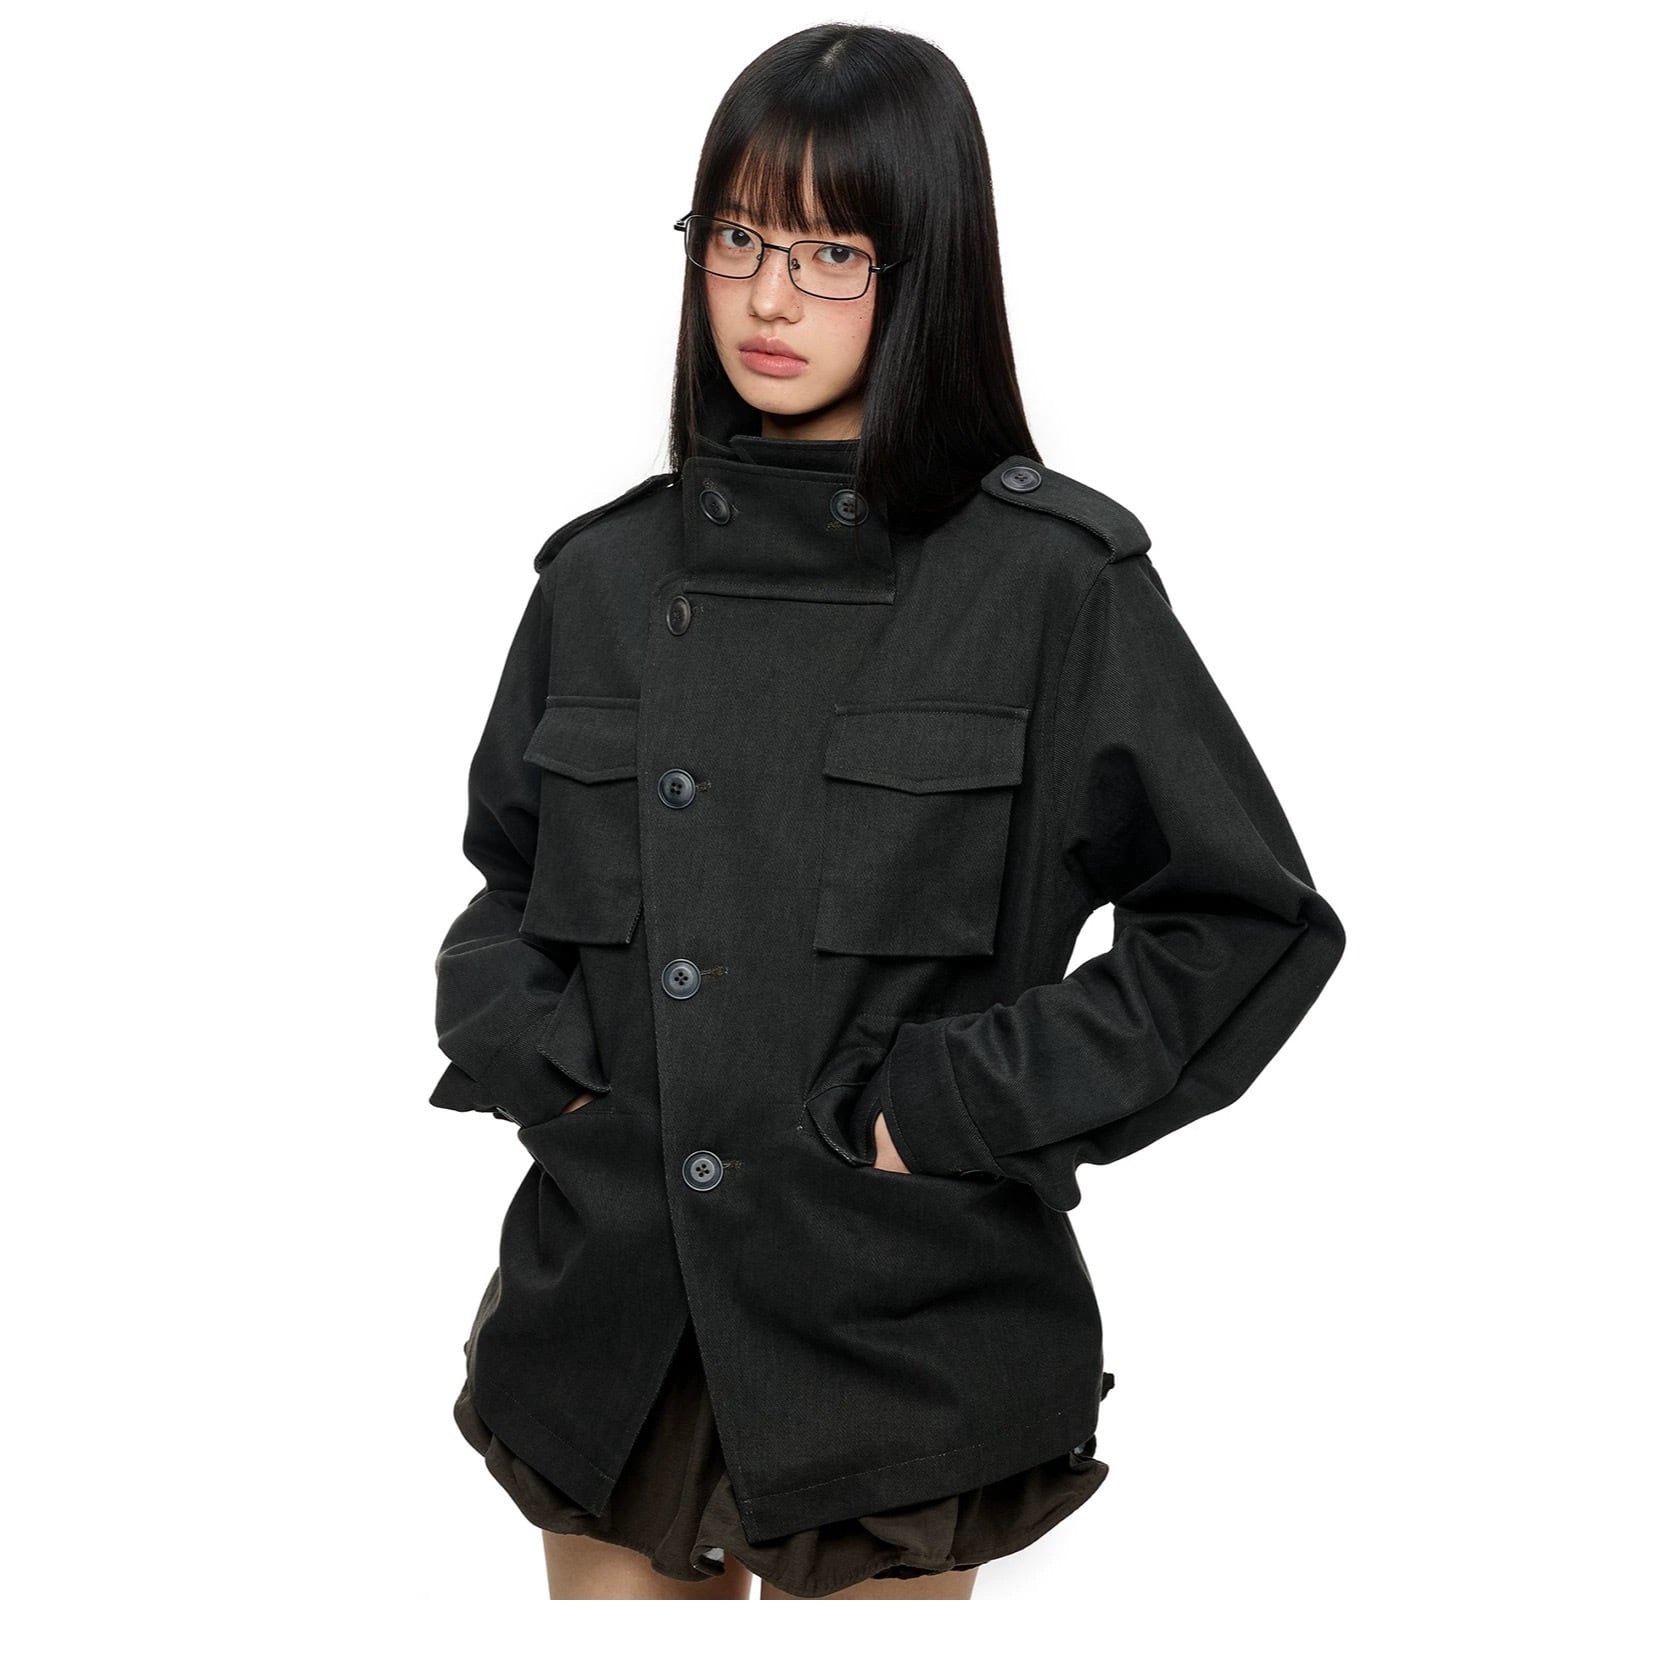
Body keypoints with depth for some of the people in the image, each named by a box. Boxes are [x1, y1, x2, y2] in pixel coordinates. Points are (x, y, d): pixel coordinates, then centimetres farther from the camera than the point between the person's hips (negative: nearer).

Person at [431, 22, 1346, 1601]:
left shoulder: (1055, 581, -8)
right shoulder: (604, 574, 4)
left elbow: (1250, 924, -6)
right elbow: (506, 885, 17)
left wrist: (964, 1102, -11)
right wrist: (529, 1050, -1)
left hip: (893, 1331, -3)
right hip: (606, 1321, 4)